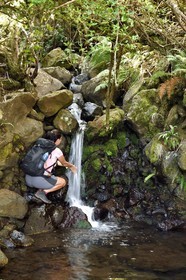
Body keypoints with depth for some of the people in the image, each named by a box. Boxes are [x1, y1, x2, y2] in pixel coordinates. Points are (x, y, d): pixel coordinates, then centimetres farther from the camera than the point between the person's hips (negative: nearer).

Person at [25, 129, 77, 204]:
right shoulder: (56, 151, -4)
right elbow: (64, 163, 15)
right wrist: (72, 166, 36)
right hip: (38, 180, -7)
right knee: (64, 181, 15)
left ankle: (40, 190, 10)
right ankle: (44, 192, -1)